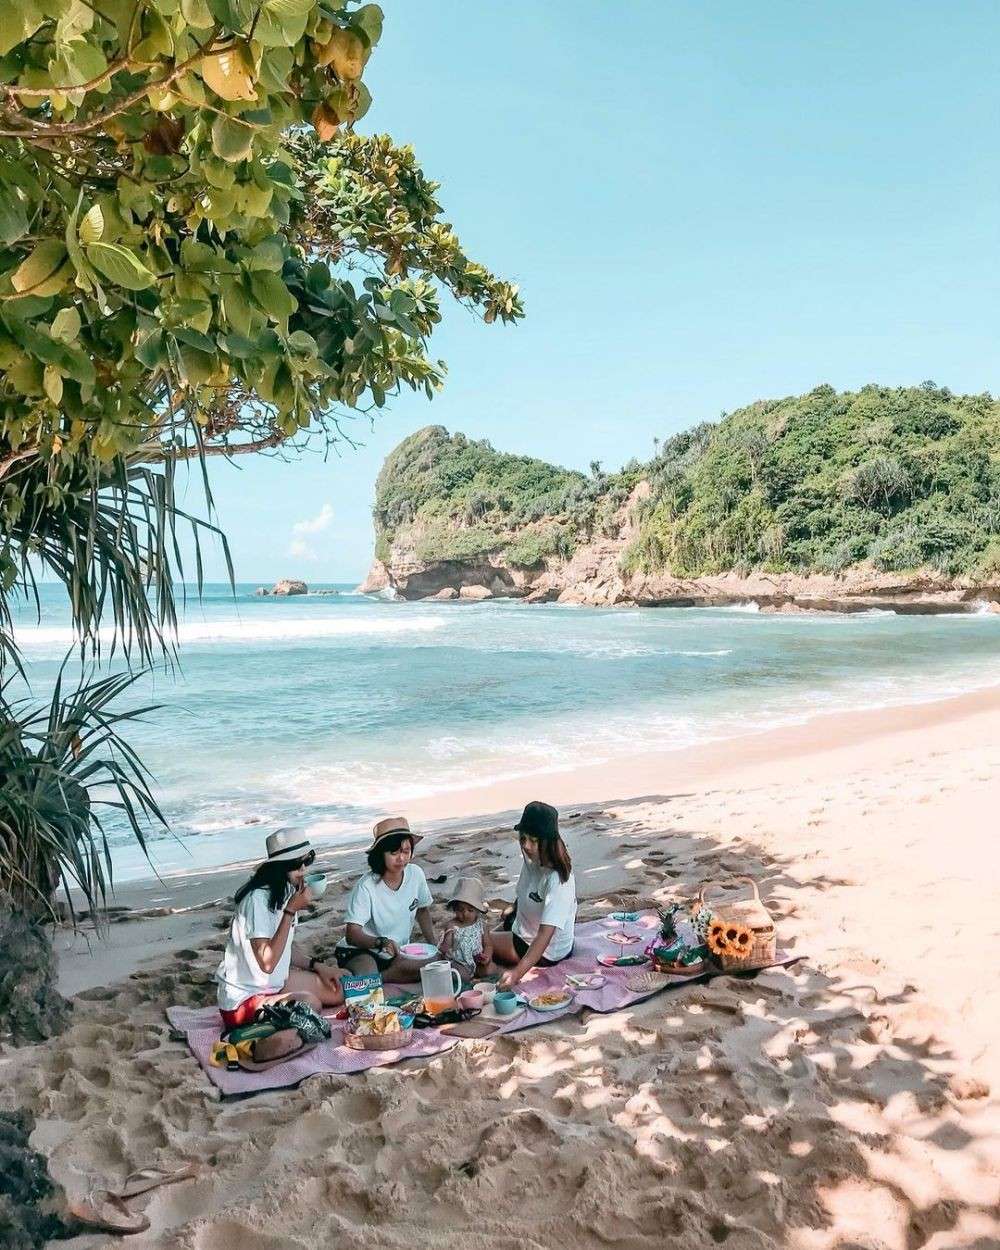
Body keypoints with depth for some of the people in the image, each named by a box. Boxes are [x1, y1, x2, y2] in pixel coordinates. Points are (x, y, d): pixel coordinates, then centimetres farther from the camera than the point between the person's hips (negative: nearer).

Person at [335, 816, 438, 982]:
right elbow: (351, 935, -25)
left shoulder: (416, 874, -7)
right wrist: (381, 942, -43)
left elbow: (422, 910, 12)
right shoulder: (366, 886, -22)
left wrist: (434, 945, 3)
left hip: (398, 953, 6)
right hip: (361, 951, -6)